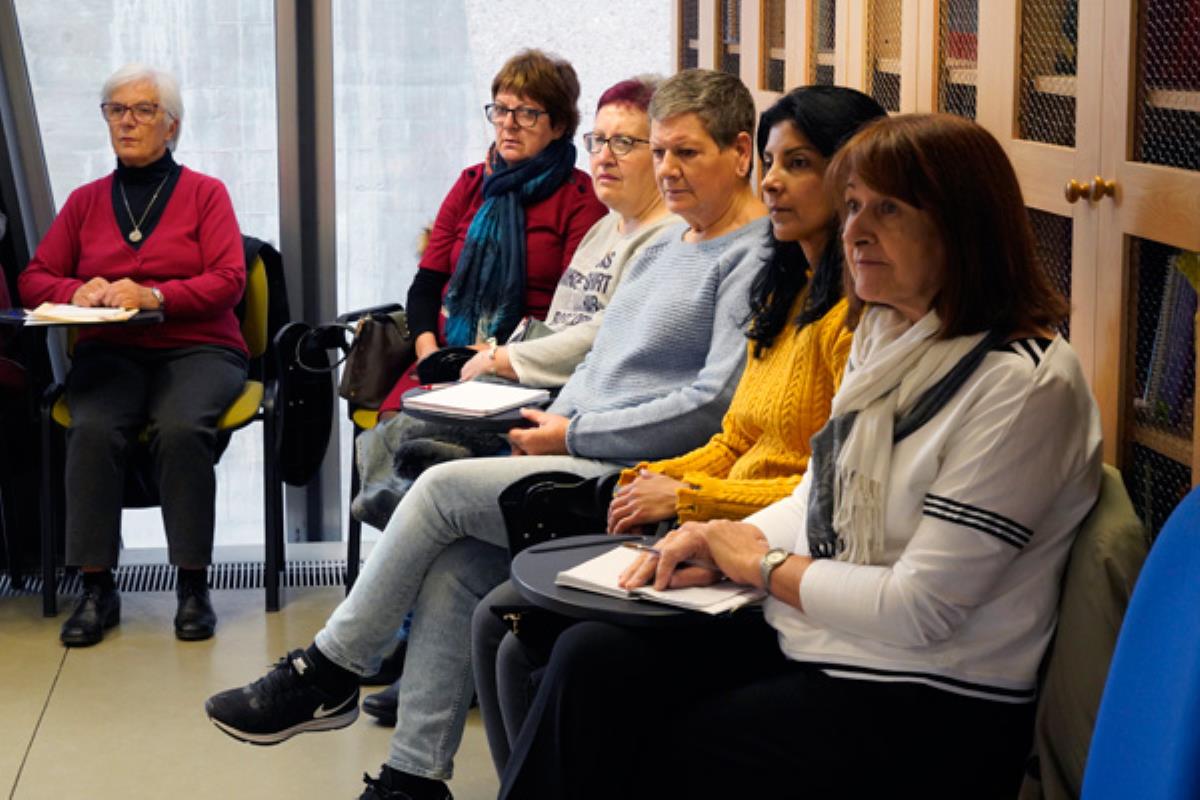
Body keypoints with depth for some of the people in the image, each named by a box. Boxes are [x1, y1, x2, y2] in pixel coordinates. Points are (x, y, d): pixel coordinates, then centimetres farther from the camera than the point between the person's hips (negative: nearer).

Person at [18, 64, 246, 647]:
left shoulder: (205, 193, 10)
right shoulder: (86, 201, 18)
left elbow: (228, 281, -2)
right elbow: (33, 278, 15)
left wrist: (154, 295, -18)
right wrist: (77, 291, -9)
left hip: (196, 349, -2)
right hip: (109, 352, 2)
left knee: (181, 427, -34)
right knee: (93, 428, -31)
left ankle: (193, 585, -24)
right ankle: (97, 588, -25)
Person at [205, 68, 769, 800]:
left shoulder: (755, 259, -9)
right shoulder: (666, 246, 21)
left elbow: (716, 401, -19)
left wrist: (576, 436, -13)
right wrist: (552, 426, 5)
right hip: (582, 460, 8)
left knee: (444, 487, -16)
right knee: (452, 568, -11)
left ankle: (329, 673, -1)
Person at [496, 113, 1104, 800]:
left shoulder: (1024, 386, -20)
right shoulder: (885, 339, 9)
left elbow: (919, 610, -22)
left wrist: (764, 565, -9)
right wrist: (722, 544, -2)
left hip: (927, 708, -8)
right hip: (809, 637, 8)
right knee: (591, 657, -9)